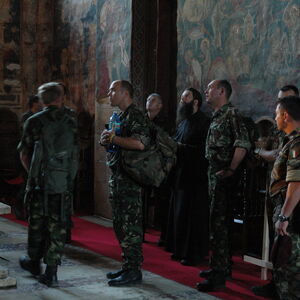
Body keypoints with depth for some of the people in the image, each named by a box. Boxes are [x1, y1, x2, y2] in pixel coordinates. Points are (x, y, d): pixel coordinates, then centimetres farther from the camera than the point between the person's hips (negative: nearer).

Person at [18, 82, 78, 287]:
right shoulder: (71, 118, 1)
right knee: (58, 226, 5)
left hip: (40, 183, -1)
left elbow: (24, 154, 2)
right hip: (64, 183, 1)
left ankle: (34, 262, 33)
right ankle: (51, 272, 3)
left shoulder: (35, 122, -2)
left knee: (37, 223, 16)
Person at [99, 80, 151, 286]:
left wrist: (114, 139, -17)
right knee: (120, 224, 14)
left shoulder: (135, 116, -12)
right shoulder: (119, 116, 20)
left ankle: (134, 270, -1)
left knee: (130, 226, -6)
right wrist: (107, 140, 6)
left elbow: (140, 143, -27)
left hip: (130, 181, -10)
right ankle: (128, 266, 23)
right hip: (118, 178, 10)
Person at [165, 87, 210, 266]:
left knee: (193, 215, -4)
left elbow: (205, 149, -17)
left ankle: (195, 254, 4)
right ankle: (180, 250, 19)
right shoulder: (183, 121, 18)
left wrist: (183, 148, -15)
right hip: (181, 174, 9)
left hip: (195, 175, -8)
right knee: (179, 213, 10)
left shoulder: (204, 121, -10)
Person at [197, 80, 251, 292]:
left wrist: (231, 169, -25)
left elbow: (243, 143, -23)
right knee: (222, 222, 16)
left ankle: (219, 276, -6)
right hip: (215, 174, 10)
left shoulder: (231, 113, -13)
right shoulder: (217, 116, 16)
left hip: (224, 176, -10)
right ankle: (224, 267, 28)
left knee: (219, 223, -9)